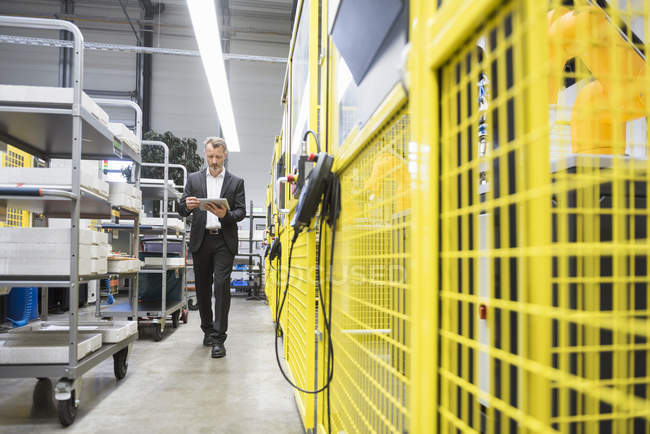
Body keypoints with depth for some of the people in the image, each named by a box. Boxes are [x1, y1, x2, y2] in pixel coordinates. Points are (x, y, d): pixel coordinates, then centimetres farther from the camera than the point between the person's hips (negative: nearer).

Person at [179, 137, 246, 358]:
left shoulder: (236, 182, 7)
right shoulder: (194, 179, 11)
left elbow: (241, 212, 1)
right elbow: (181, 210, 6)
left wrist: (225, 215, -20)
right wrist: (188, 206, -18)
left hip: (224, 241, -2)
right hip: (201, 240, 2)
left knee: (221, 285, -11)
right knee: (202, 287, 9)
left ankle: (218, 338, -7)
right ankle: (207, 330, 26)